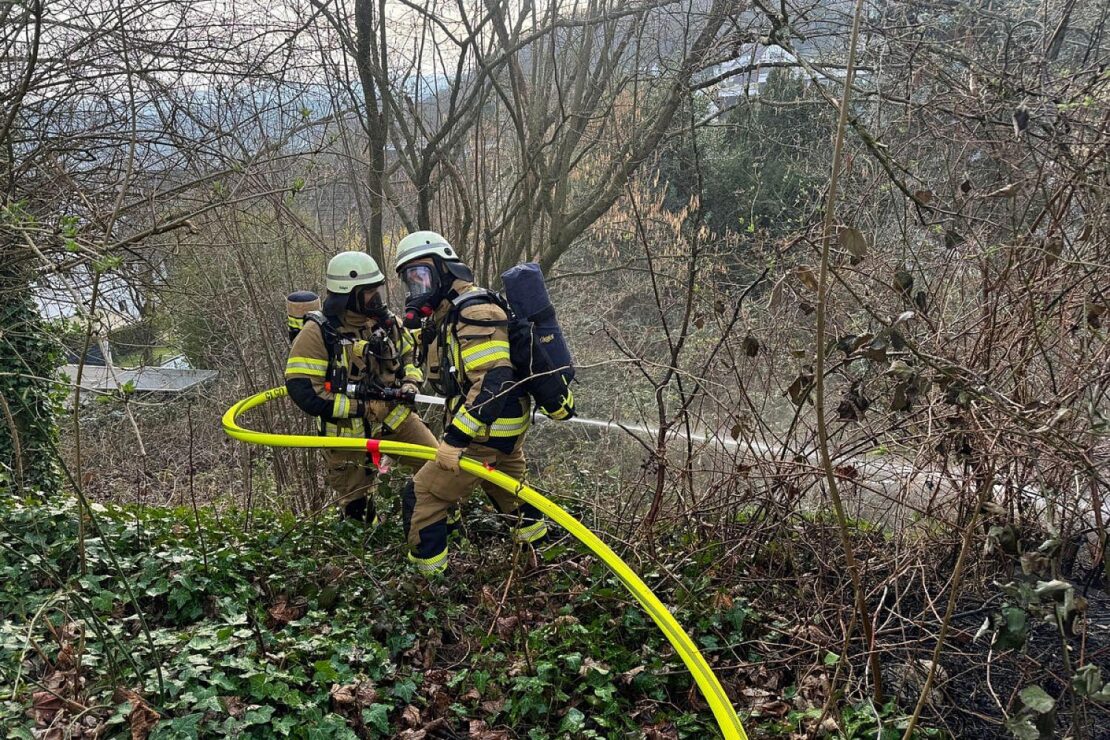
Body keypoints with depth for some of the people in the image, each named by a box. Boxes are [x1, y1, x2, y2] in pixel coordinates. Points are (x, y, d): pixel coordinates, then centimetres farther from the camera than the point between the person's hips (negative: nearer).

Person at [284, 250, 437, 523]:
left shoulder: (387, 322, 0)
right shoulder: (318, 332, -18)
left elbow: (409, 356, 18)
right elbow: (301, 389, -22)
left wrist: (410, 382, -5)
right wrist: (357, 407, -24)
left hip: (394, 416, 5)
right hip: (349, 430, -5)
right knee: (357, 507, 8)